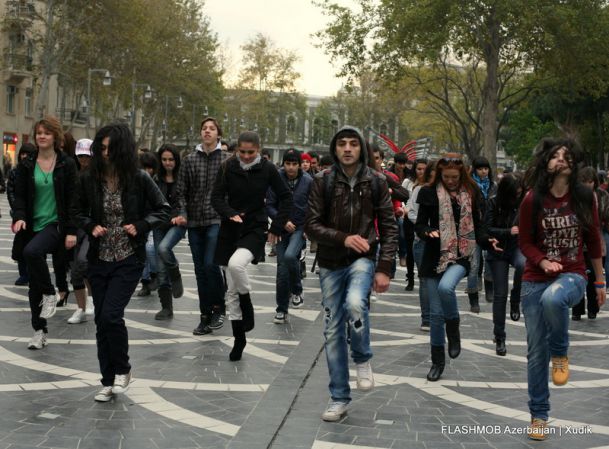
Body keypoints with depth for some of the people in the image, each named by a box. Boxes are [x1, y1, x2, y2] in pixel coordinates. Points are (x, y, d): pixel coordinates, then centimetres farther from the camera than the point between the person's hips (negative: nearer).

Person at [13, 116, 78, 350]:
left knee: (31, 251, -34)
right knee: (34, 284, 7)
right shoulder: (27, 165, 5)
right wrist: (19, 217, -17)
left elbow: (72, 199, -2)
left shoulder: (66, 164, -2)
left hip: (56, 224, -4)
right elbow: (20, 196, 3)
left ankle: (50, 294, -12)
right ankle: (39, 330, 18)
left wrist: (71, 231, -7)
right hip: (33, 226, 4)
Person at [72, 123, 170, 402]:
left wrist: (140, 226, -14)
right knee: (101, 320, 7)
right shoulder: (89, 179, -2)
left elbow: (162, 210, 0)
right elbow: (78, 211, 12)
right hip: (99, 260, 4)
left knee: (110, 315, -14)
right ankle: (108, 381, 20)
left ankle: (122, 370, 11)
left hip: (129, 260, -3)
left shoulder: (139, 180, -10)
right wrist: (90, 226, -7)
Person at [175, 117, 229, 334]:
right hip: (195, 222, 4)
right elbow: (181, 191, 8)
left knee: (210, 264, -17)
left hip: (218, 220, -4)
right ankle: (206, 316, 15)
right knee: (200, 270, 7)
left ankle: (218, 308, 1)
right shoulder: (189, 160, 10)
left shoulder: (228, 159, 2)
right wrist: (182, 214, -6)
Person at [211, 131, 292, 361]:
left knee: (236, 263, -33)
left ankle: (247, 306, -6)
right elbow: (216, 197, -2)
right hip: (229, 230, 3)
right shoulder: (228, 167, -2)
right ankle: (239, 339, 18)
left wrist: (277, 227, -3)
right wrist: (230, 213, -21)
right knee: (232, 290, 5)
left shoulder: (267, 169, -5)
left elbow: (286, 197, 2)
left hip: (255, 229, -3)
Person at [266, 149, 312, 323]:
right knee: (282, 269, 1)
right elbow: (270, 206, -3)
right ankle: (281, 310, 14)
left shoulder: (308, 181, -5)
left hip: (300, 228, -1)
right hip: (281, 229, 1)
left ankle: (296, 291, -1)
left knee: (290, 256, -27)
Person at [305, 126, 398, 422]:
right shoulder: (323, 181, -3)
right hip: (331, 263, 2)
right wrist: (344, 238, -21)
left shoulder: (376, 181, -2)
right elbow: (311, 225, -5)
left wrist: (384, 269, -8)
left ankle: (362, 359, -1)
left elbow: (388, 227, 0)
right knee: (333, 331, 5)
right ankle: (339, 398, 17)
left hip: (364, 258, -2)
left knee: (355, 303, -31)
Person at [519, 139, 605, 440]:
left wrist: (600, 281, 11)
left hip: (572, 275, -1)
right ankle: (538, 415, 20)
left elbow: (593, 240, 7)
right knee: (536, 350, 3)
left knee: (552, 299, -38)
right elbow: (525, 242, 0)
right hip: (535, 280, 1)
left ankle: (560, 353, -9)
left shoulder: (584, 197, -1)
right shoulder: (532, 200, -5)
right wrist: (543, 262, -19)